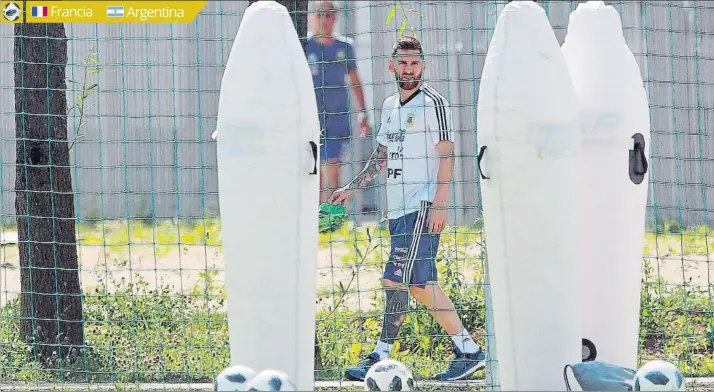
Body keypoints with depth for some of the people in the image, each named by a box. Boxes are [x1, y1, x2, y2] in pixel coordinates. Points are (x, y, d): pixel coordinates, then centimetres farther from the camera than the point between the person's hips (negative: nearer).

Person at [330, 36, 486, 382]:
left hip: (422, 207, -8)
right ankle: (468, 350, 11)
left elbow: (446, 156, -10)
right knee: (419, 283, 6)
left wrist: (439, 205, -17)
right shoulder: (390, 106, 17)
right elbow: (381, 157, 27)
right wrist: (351, 188, 21)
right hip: (398, 208, 8)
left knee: (396, 279, -12)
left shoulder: (433, 103, -6)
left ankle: (380, 358, -10)